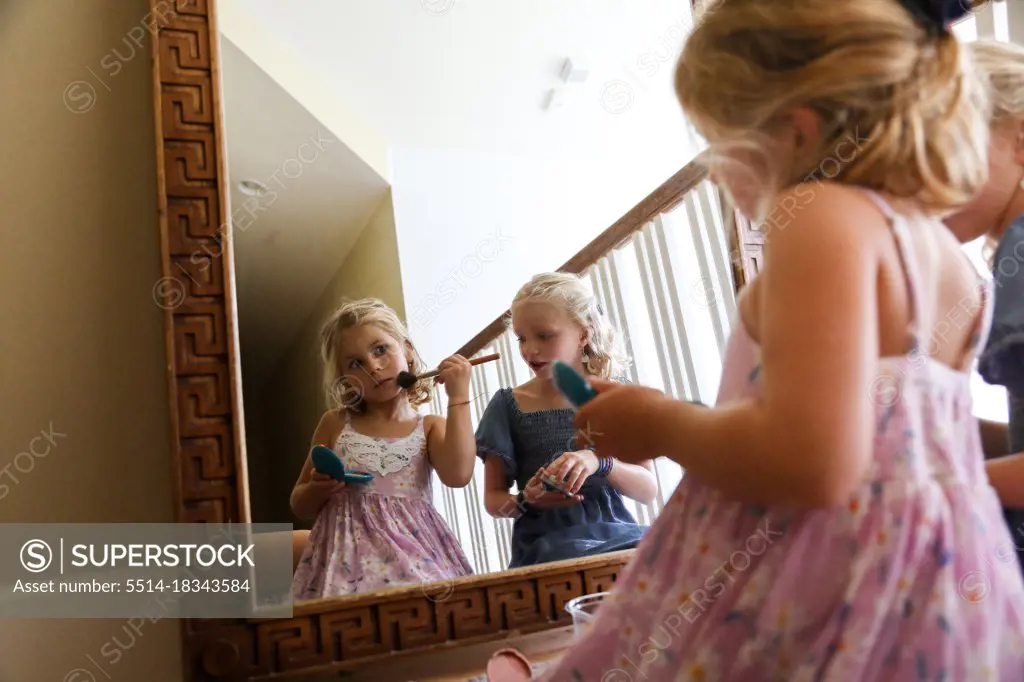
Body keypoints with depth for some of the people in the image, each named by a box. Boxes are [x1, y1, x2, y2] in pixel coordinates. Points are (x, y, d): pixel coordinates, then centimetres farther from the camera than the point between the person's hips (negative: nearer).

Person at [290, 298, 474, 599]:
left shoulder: (430, 427, 6)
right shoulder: (335, 424, 10)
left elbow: (457, 475, -16)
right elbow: (300, 507, 16)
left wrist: (458, 397, -9)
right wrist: (319, 487, -8)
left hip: (415, 554, 0)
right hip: (349, 557, 0)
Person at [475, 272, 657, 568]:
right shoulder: (509, 405, 6)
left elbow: (648, 489, 3)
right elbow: (493, 499, 9)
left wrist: (599, 462, -16)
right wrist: (525, 502, -13)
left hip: (615, 539, 2)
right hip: (545, 550, -2)